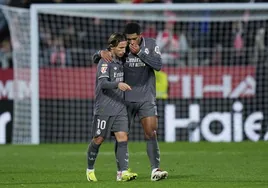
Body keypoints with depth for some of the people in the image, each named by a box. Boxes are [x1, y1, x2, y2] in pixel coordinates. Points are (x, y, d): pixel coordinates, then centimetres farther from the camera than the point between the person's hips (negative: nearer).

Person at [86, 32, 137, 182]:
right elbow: (103, 83, -23)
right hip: (104, 108, -6)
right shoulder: (105, 62, -10)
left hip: (120, 108, 6)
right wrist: (118, 84, -38)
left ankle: (123, 172, -15)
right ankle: (90, 169, 21)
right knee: (98, 140, 2)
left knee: (123, 137, -8)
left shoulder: (120, 61, 13)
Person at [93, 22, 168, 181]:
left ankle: (155, 170, -10)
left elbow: (158, 65, -15)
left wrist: (139, 52, -23)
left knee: (151, 134, -10)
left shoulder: (151, 44, -2)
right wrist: (101, 53, -25)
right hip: (126, 99, 1)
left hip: (146, 99, -1)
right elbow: (96, 59, -1)